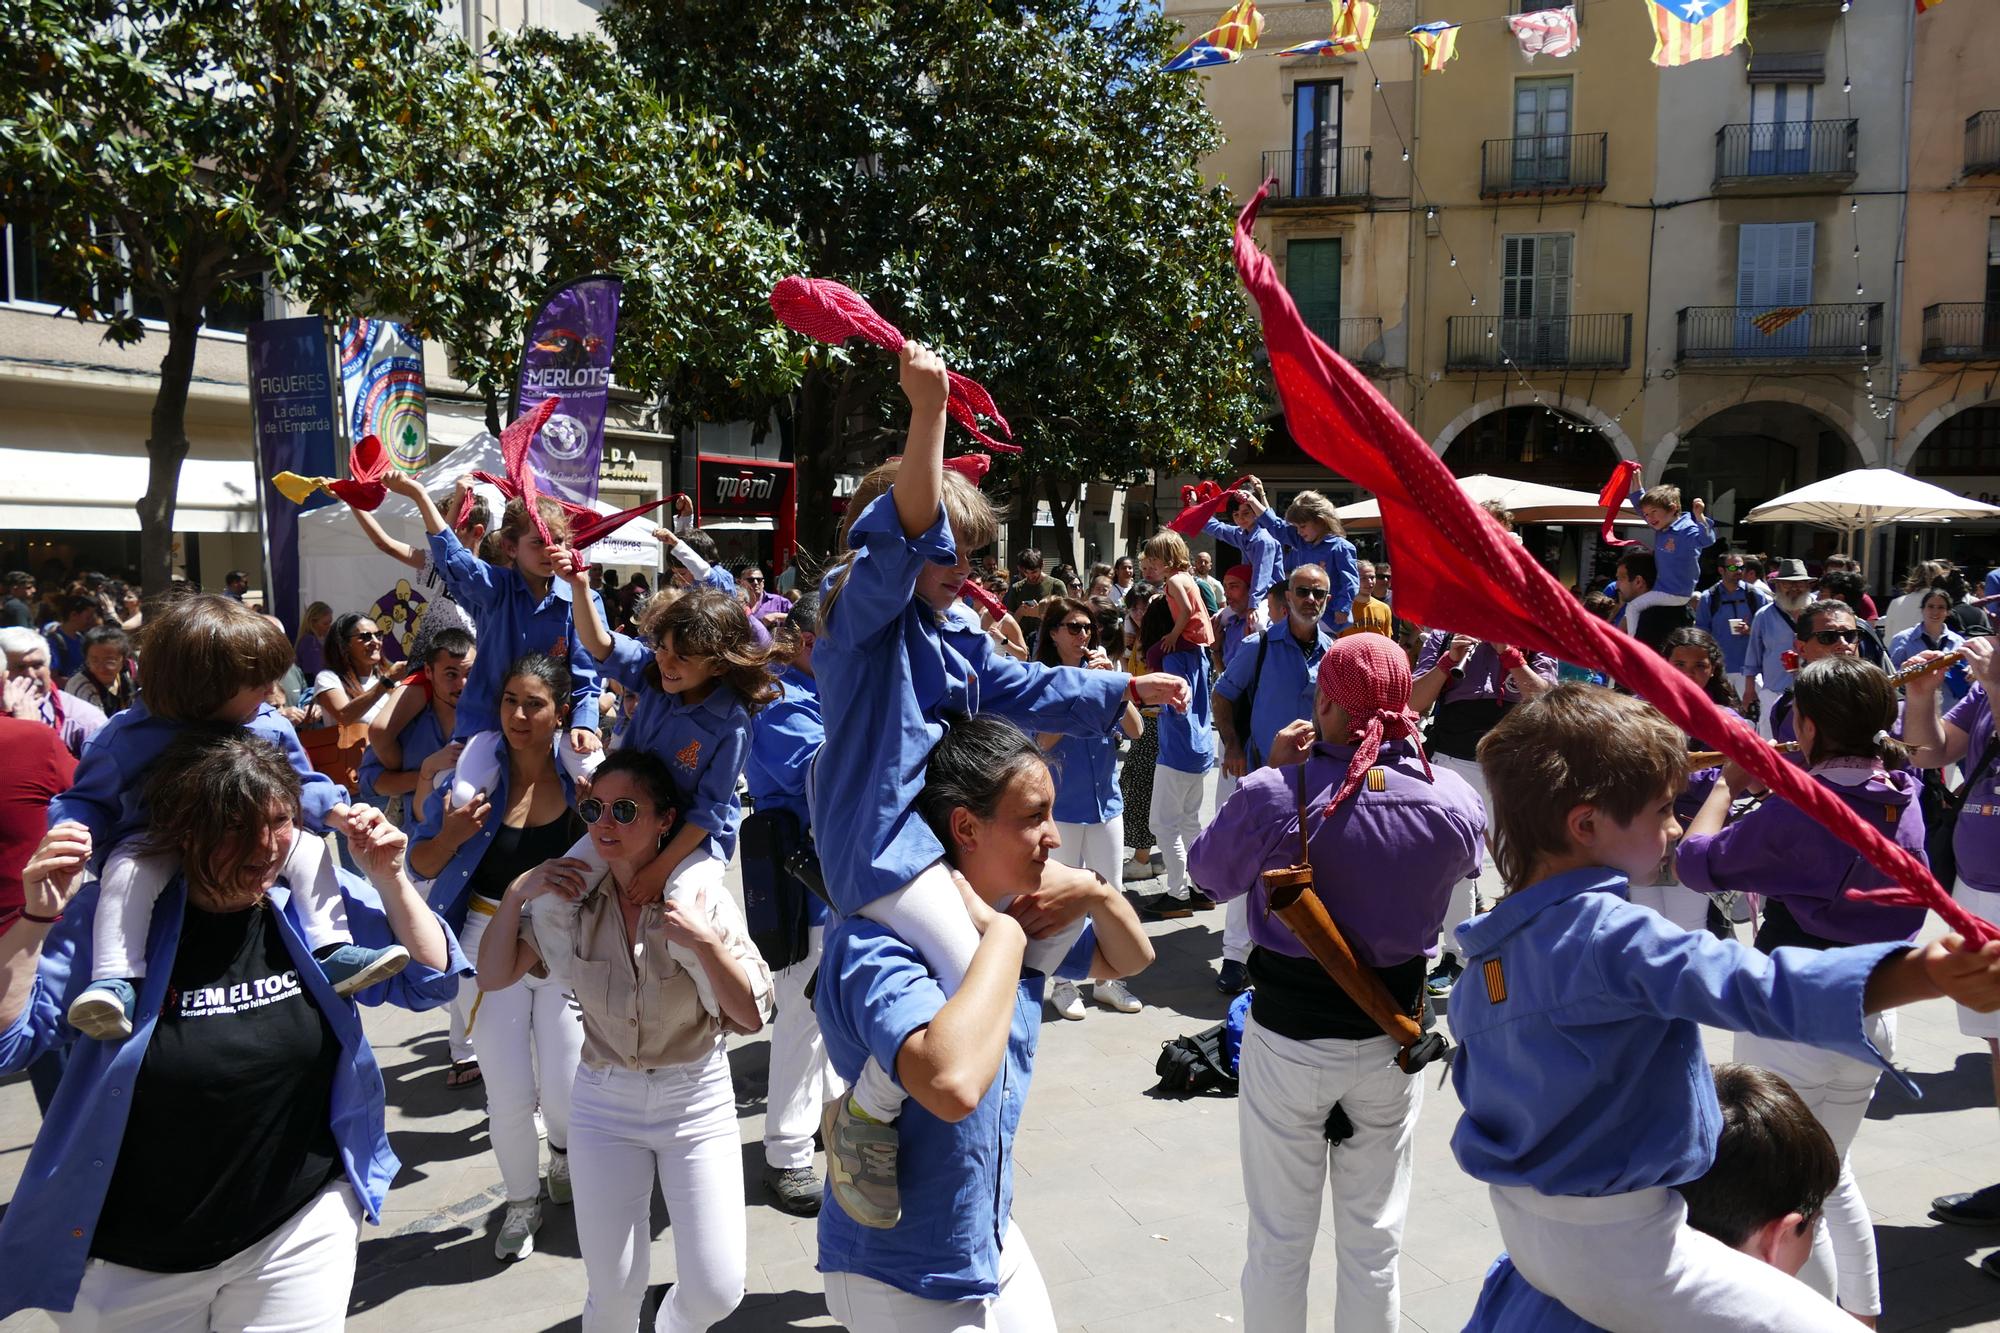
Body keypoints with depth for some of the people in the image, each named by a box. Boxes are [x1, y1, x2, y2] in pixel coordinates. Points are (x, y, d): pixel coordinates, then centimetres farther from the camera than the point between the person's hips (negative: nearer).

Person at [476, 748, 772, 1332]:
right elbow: (493, 978, -2)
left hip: (696, 1100, -1)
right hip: (604, 1100, 2)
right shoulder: (570, 896, -6)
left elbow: (752, 1015, -15)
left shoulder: (703, 897, -14)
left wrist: (704, 941, -30)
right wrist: (516, 895, -15)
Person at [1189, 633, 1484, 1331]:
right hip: (1392, 1035, 2)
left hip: (1287, 1036, -2)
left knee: (1279, 1242, 15)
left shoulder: (1274, 796, -23)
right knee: (1374, 1241, 18)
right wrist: (1402, 753, 10)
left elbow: (1209, 869, -4)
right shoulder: (1453, 802, -14)